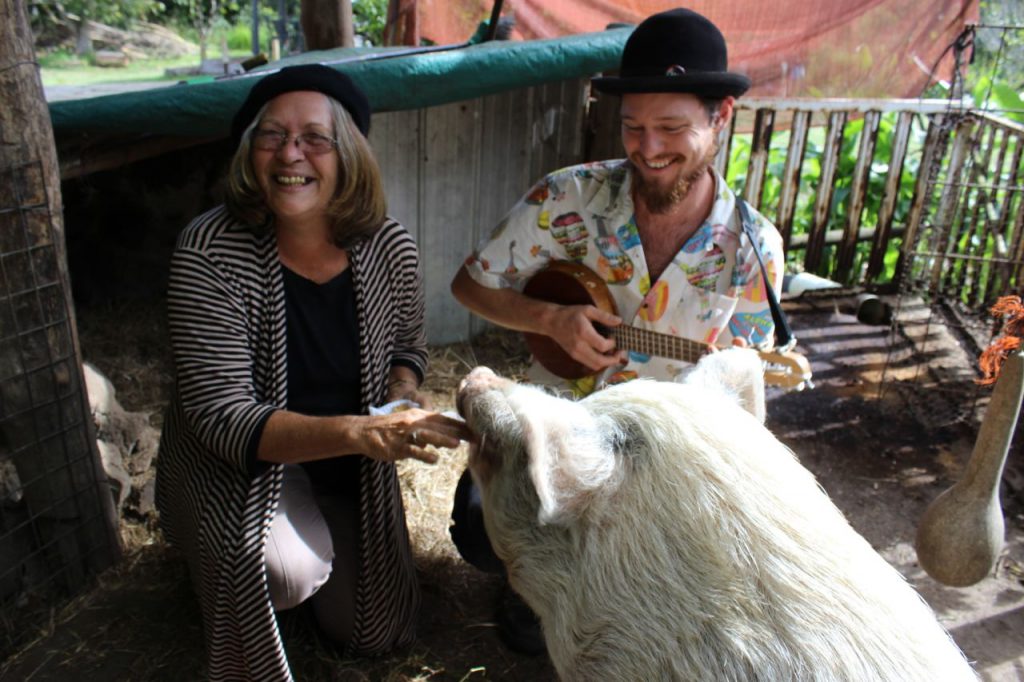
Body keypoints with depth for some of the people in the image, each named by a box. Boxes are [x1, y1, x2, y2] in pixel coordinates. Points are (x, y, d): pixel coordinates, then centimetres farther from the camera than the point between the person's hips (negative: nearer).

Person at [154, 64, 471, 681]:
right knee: (292, 571, -34)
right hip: (235, 462, -3)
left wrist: (401, 400, -19)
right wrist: (357, 432, -43)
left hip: (348, 469, 4)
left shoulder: (390, 247, -16)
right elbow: (219, 416, -29)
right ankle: (217, 560, 3)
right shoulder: (211, 253, -26)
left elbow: (407, 346, 4)